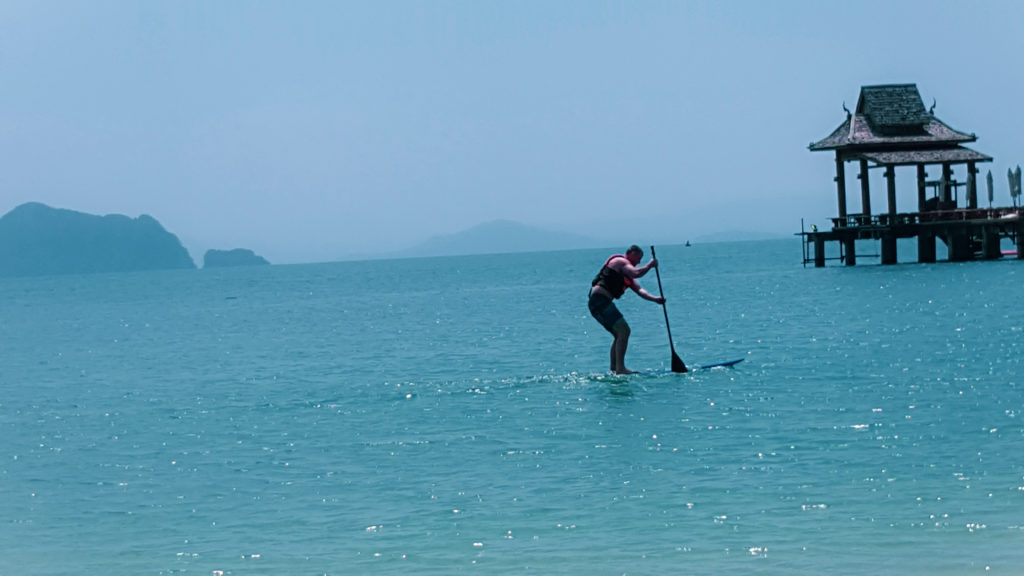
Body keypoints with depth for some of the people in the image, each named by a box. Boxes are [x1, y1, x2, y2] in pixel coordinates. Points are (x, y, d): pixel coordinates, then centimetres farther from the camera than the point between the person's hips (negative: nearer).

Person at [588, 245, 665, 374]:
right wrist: (650, 265, -6)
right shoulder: (620, 262, -4)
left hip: (599, 303, 11)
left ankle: (614, 369, 17)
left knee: (620, 334, 18)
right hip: (600, 300, -11)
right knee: (624, 330, -14)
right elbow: (637, 273, -22)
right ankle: (620, 368, -17)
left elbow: (639, 289, 16)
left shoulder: (626, 274, 26)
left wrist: (654, 298, 1)